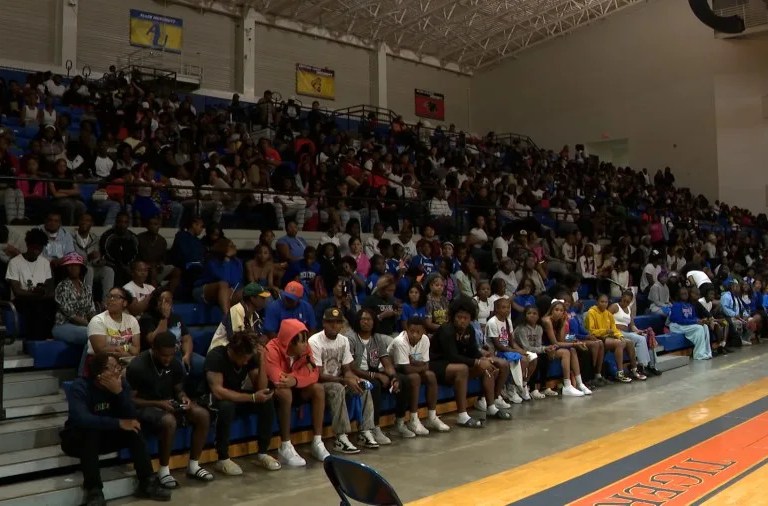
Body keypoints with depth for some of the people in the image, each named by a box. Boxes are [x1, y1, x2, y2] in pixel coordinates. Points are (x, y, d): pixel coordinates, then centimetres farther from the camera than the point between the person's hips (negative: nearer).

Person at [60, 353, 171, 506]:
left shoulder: (120, 384, -8)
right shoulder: (80, 386, -23)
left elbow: (131, 417, -17)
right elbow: (80, 418, -40)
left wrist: (119, 392, -32)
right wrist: (118, 423, -39)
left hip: (104, 437, 5)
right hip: (78, 439, -4)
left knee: (134, 429, -19)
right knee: (92, 431, -35)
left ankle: (147, 483, -16)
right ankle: (93, 491, -31)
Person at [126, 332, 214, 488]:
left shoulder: (175, 364, 1)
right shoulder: (137, 366, -17)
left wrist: (183, 398, -11)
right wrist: (158, 403, -23)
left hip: (169, 404, 6)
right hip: (145, 408, -6)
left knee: (203, 414, -17)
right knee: (169, 421, -38)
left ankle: (193, 466, -5)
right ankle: (163, 471, -18)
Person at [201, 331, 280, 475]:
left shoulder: (250, 356, -12)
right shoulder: (216, 356, -28)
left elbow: (261, 388, -13)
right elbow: (218, 391, -35)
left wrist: (261, 361, -27)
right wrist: (252, 397, -37)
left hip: (236, 395, 5)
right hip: (213, 398, -5)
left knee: (267, 400, -20)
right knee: (227, 406, -39)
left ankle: (262, 453, -8)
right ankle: (222, 459, -24)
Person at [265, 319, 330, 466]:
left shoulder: (305, 348, -10)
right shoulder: (272, 350, -28)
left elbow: (314, 374, -17)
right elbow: (277, 379, -37)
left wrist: (294, 379, -35)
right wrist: (301, 374, -25)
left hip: (294, 388, 6)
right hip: (273, 390, -6)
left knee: (318, 388, -17)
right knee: (285, 392, -36)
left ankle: (317, 443, -12)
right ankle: (285, 448, -28)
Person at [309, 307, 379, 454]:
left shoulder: (344, 340, 3)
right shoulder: (314, 342, -19)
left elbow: (346, 368, 6)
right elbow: (318, 375, -21)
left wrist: (353, 377, -19)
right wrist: (345, 380, -26)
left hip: (338, 381, 7)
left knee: (364, 386, -14)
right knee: (338, 389, -36)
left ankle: (365, 432, -12)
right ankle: (340, 438, -32)